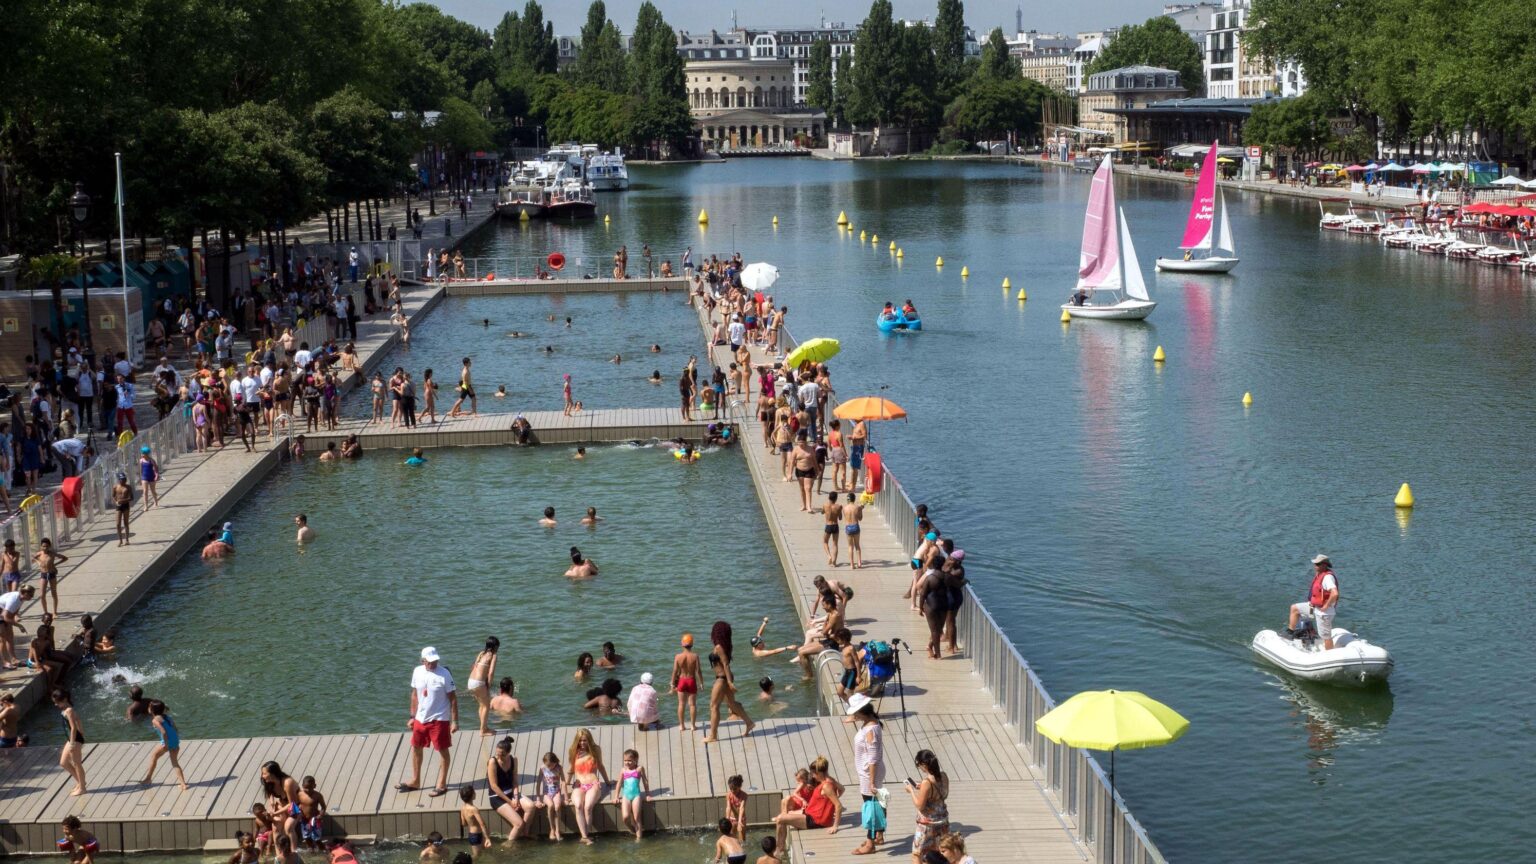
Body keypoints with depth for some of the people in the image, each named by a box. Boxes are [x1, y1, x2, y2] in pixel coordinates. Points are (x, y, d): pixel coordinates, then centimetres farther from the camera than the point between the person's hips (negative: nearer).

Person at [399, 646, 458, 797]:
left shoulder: (444, 674, -16)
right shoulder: (417, 672, -1)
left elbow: (453, 698, -12)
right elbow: (414, 695, 11)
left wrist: (455, 721, -14)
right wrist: (413, 716, 13)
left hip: (439, 719, -6)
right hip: (421, 718, 6)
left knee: (442, 751, 5)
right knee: (415, 748, 16)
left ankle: (441, 785, 16)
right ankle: (415, 781, 33)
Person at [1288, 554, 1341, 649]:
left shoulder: (1328, 577, -24)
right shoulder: (1319, 574, 7)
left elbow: (1334, 593, -37)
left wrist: (1326, 606, -25)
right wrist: (1312, 601, 17)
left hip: (1323, 611, -10)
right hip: (1314, 606, 10)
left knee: (1325, 636, -2)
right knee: (1294, 608, 17)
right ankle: (1290, 632, 23)